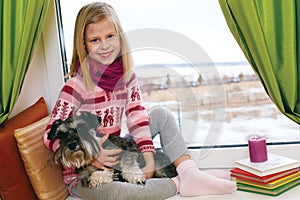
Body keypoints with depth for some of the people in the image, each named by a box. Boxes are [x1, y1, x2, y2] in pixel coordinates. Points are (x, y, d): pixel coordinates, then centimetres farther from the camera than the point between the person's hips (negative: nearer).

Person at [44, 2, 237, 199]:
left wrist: (147, 154, -21)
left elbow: (137, 116, -7)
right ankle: (180, 183, -19)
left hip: (116, 153, 6)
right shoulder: (77, 85, -18)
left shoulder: (126, 75, -1)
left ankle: (190, 171, -14)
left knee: (161, 114, 0)